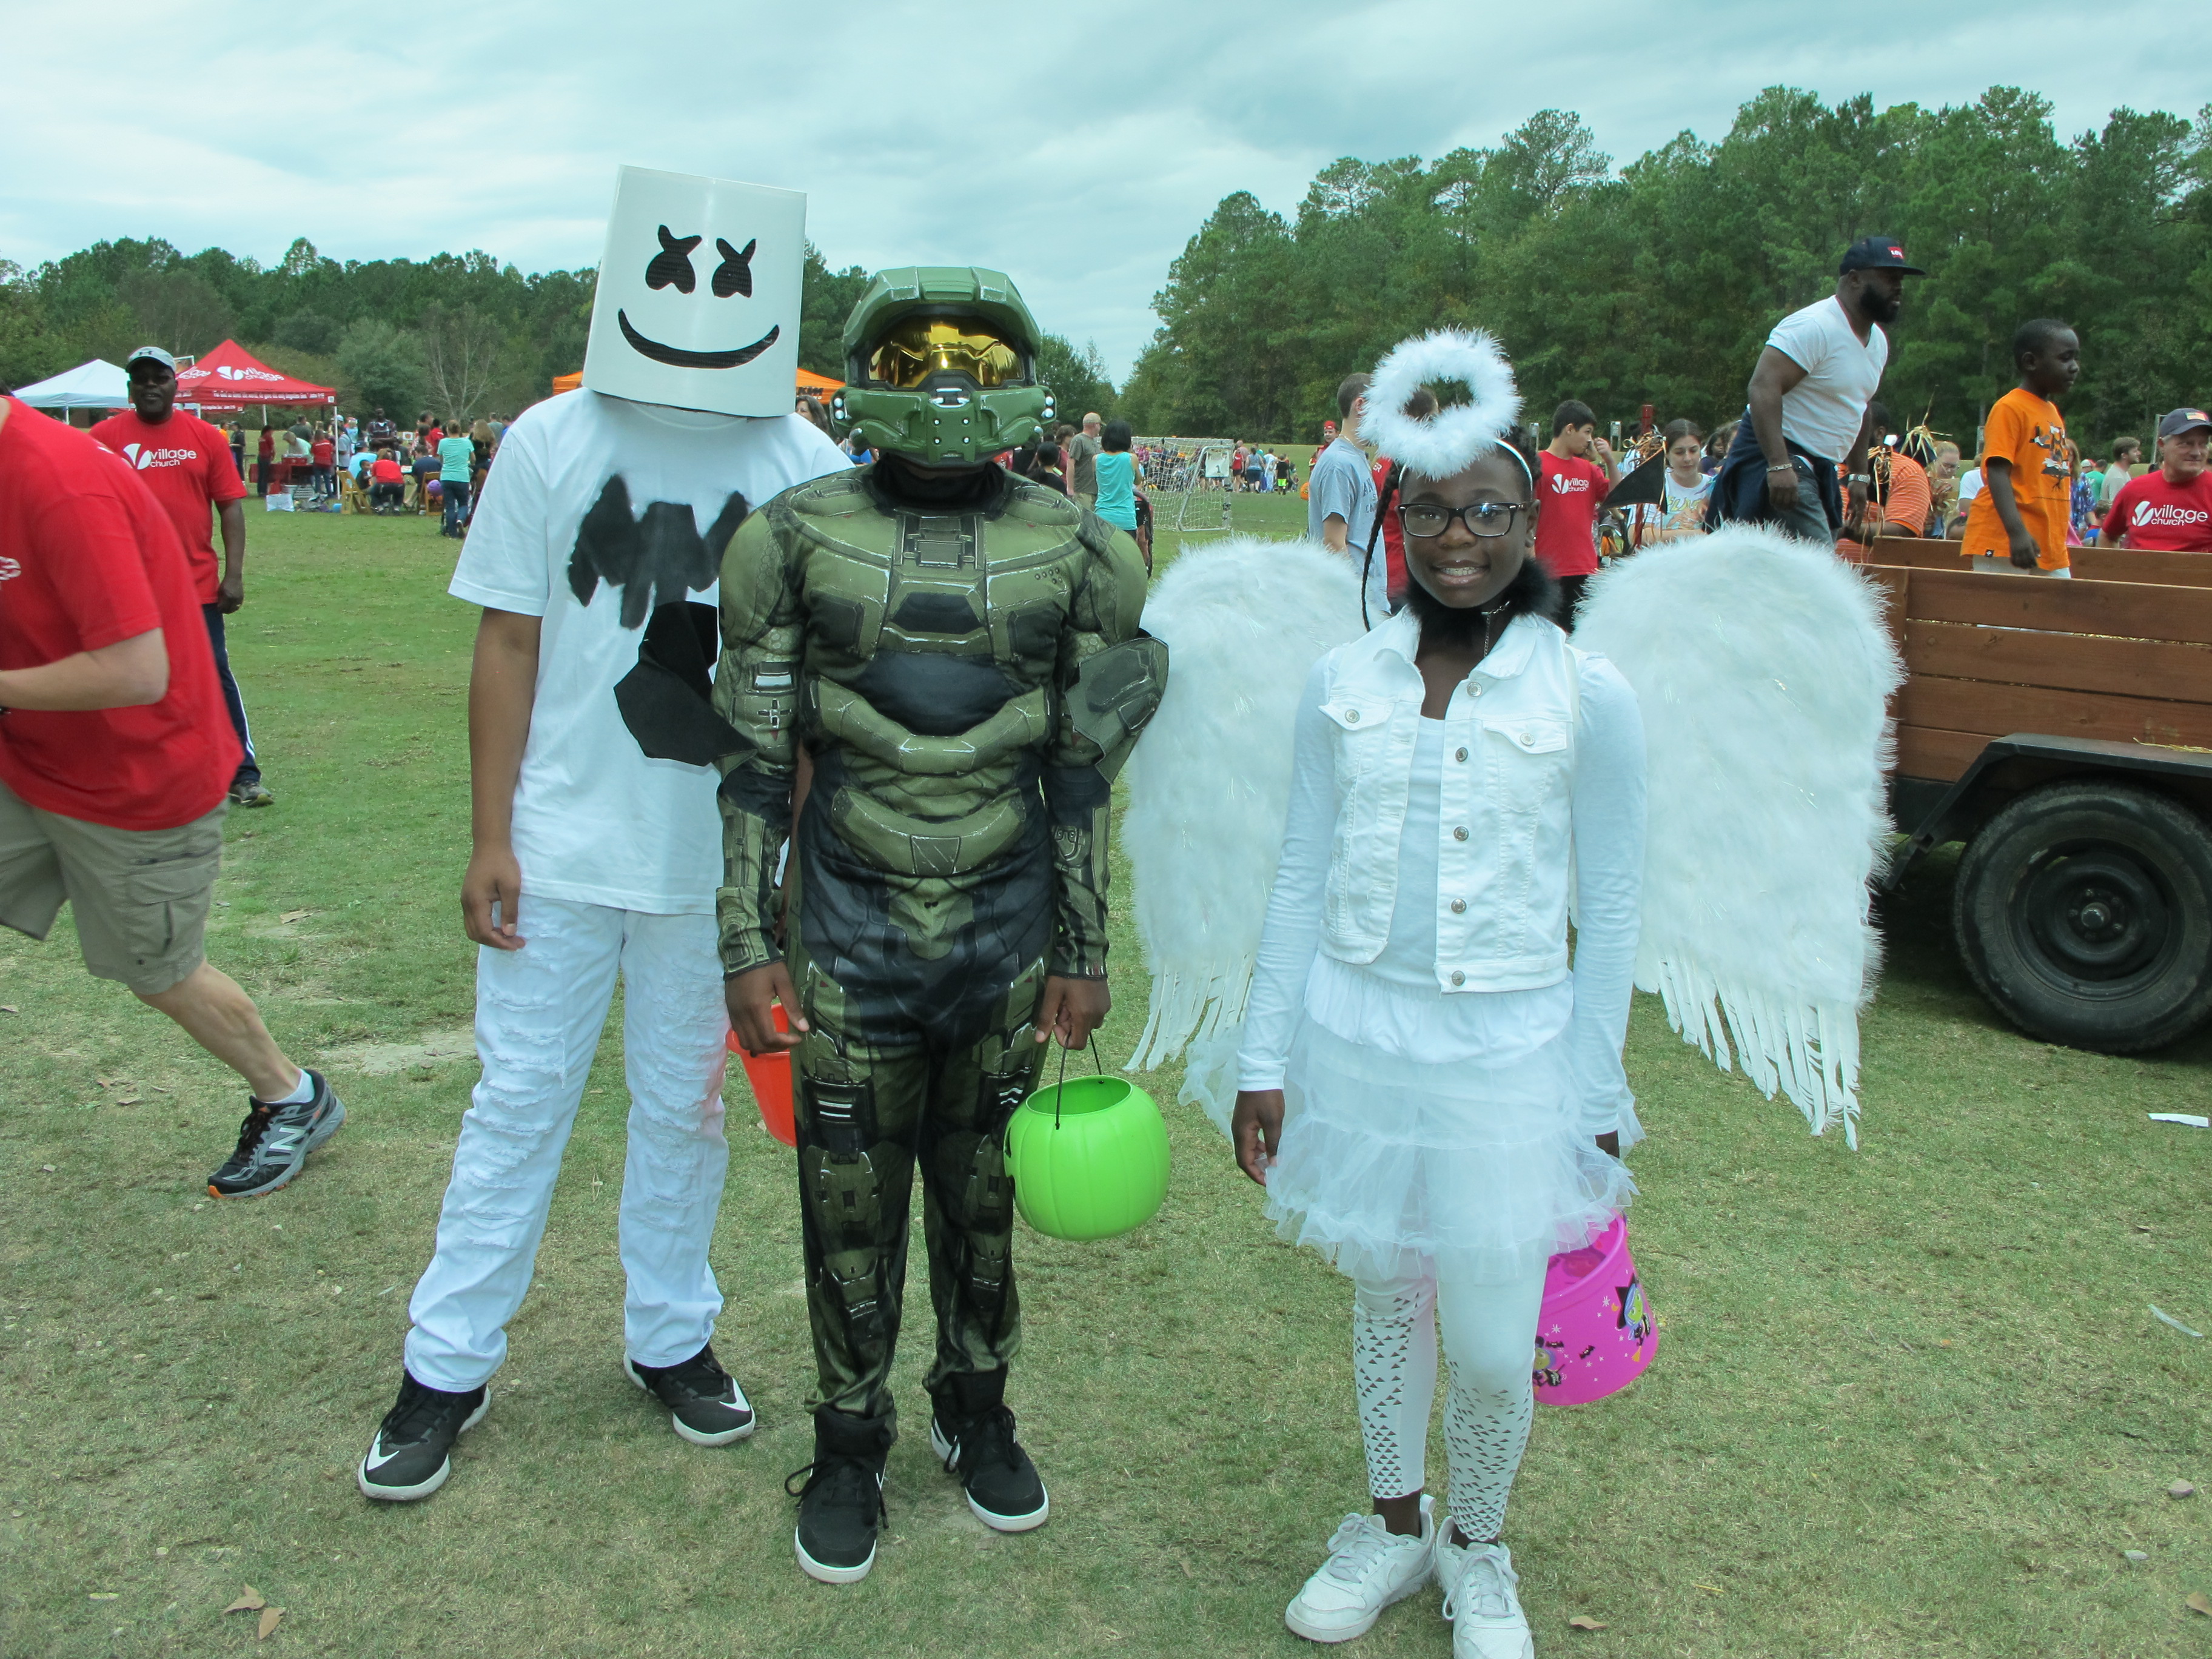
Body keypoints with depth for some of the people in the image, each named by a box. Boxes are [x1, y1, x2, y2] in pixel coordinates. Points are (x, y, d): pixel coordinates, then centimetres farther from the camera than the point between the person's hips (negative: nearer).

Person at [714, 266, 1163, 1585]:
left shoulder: (1070, 550, -1)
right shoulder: (801, 538, -3)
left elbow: (1081, 776, 3)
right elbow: (758, 764, -1)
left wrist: (1084, 954, 3)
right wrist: (749, 949, -4)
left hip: (1005, 931, 1)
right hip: (852, 932, -1)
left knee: (983, 1191, 14)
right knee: (852, 1203, 9)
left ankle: (978, 1411, 38)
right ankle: (852, 1442, 31)